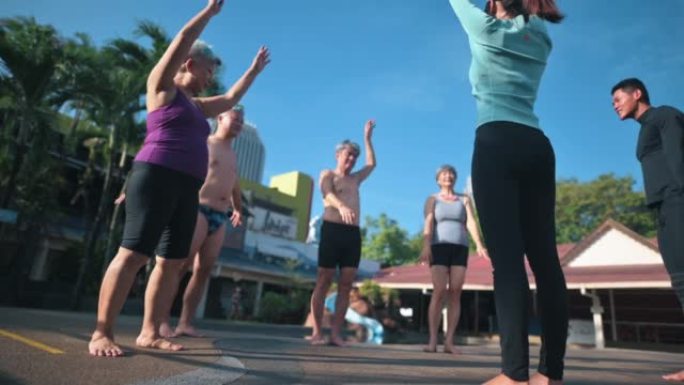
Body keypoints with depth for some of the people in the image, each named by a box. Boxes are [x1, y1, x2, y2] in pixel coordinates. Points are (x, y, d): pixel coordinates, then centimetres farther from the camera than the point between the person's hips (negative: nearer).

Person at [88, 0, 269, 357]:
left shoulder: (196, 105, 27)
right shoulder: (162, 86, 8)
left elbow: (230, 99, 38)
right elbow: (184, 38, 1)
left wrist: (254, 69, 41)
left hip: (186, 187, 8)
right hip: (156, 177, -8)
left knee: (172, 262, 1)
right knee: (133, 254, -14)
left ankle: (149, 332, 6)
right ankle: (101, 334, -9)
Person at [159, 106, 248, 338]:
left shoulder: (233, 156, 23)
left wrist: (238, 209, 25)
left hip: (220, 217, 6)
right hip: (198, 210, -6)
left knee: (203, 270, 0)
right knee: (180, 266, -12)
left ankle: (185, 323, 3)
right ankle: (162, 321, -7)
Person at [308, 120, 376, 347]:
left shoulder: (355, 179, 27)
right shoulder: (327, 175, 8)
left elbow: (372, 164, 39)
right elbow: (328, 194, -13)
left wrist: (367, 138, 37)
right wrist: (341, 206, -35)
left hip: (353, 233, 6)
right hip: (332, 229, -6)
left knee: (346, 286, -1)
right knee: (324, 283, -5)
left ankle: (336, 333, 0)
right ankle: (316, 332, -2)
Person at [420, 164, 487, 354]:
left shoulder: (464, 200, 19)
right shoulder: (432, 199, 14)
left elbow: (471, 223, 4)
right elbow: (428, 223, -2)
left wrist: (479, 245, -14)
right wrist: (426, 246, -19)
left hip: (460, 248, 2)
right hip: (440, 247, -2)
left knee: (455, 294, -5)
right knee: (439, 292, -12)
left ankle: (449, 341, -3)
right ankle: (432, 341, -11)